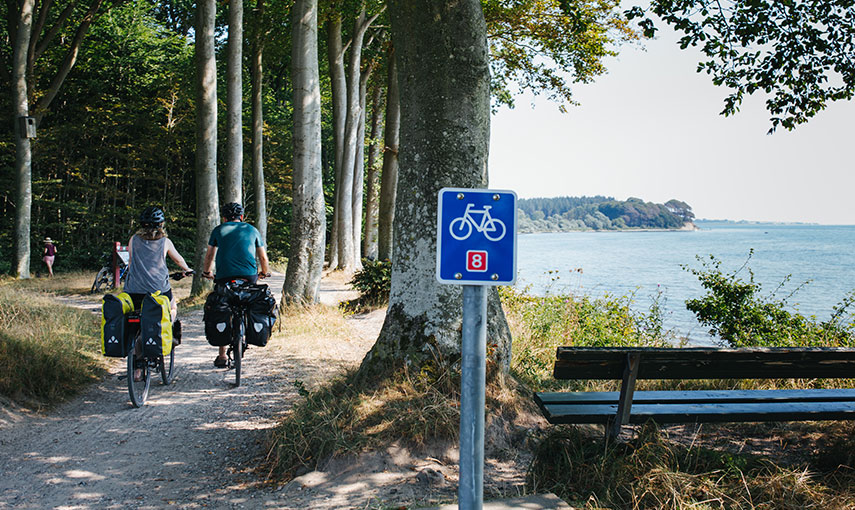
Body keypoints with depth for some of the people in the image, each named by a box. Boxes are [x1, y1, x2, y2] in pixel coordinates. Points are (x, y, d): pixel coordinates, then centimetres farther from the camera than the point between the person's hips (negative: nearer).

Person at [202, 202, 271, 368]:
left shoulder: (219, 230, 16)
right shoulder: (252, 230, 16)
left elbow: (209, 255, 24)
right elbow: (263, 257, 19)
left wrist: (206, 272, 41)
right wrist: (265, 272, 37)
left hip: (224, 277, 0)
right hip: (249, 277, 0)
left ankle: (222, 356, 6)